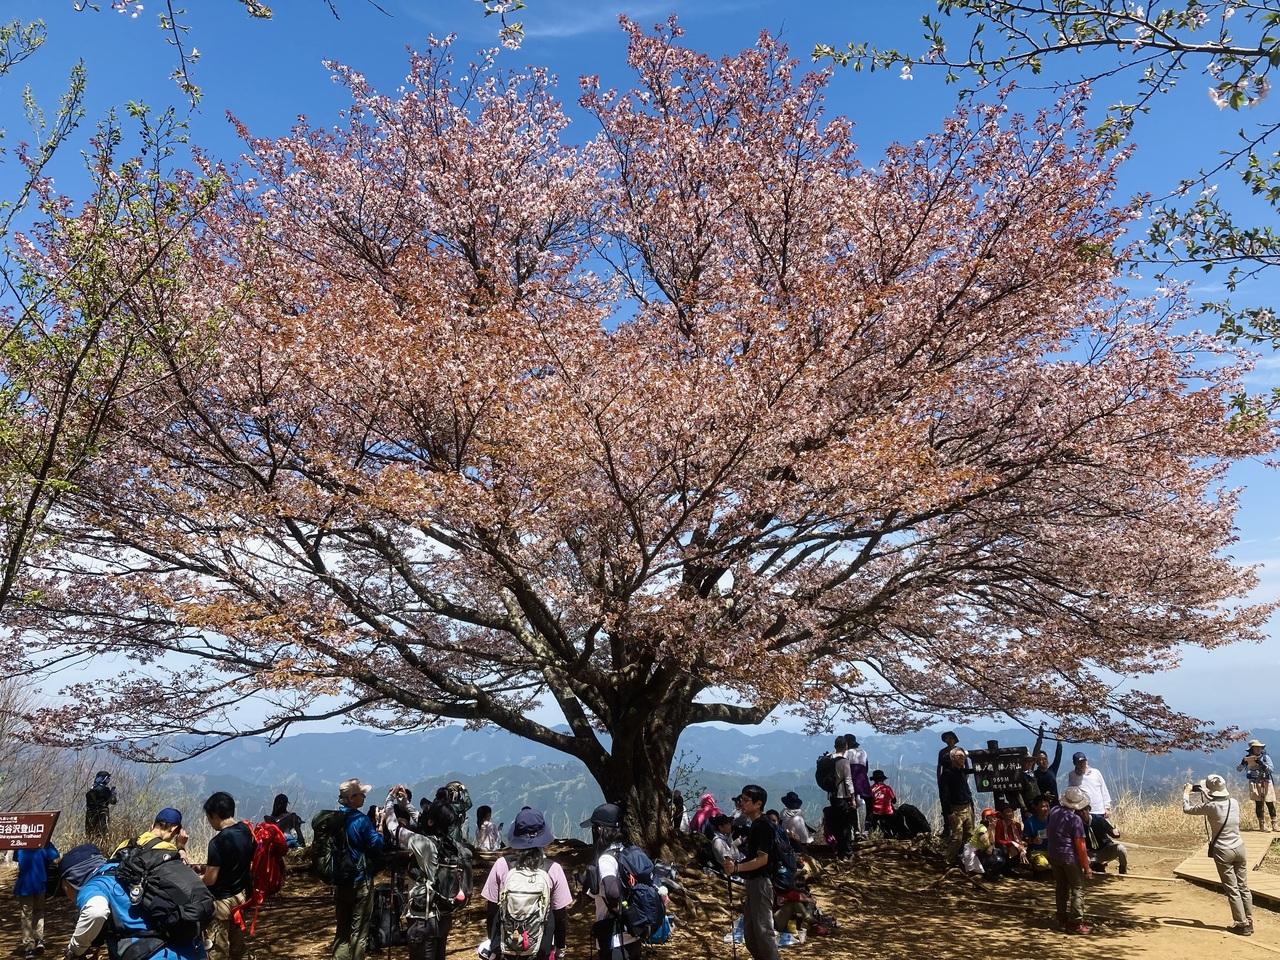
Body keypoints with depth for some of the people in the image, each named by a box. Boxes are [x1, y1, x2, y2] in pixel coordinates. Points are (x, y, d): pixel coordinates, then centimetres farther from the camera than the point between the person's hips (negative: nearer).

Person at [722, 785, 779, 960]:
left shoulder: (763, 826, -15)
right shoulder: (755, 825, 14)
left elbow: (762, 859, -22)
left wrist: (737, 868, -28)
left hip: (761, 883, -10)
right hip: (752, 883, 10)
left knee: (763, 929, -6)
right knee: (749, 934, 14)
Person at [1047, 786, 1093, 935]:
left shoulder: (1054, 811, 3)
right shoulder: (1075, 819, -18)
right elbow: (1080, 845, -17)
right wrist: (1086, 867, -11)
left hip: (1053, 855, 7)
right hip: (1070, 857, -7)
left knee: (1061, 887, 18)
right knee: (1078, 889, 3)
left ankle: (1062, 919, 25)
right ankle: (1076, 923, 1)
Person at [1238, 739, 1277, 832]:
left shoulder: (1265, 757, -2)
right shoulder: (1248, 758, 1)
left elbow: (1271, 769, -14)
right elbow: (1239, 769, 0)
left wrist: (1261, 763, -26)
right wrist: (1243, 762, -17)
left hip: (1266, 783, 0)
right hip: (1255, 784, 0)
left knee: (1270, 804, 3)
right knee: (1258, 804, -3)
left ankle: (1274, 824, 17)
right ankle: (1262, 824, 5)